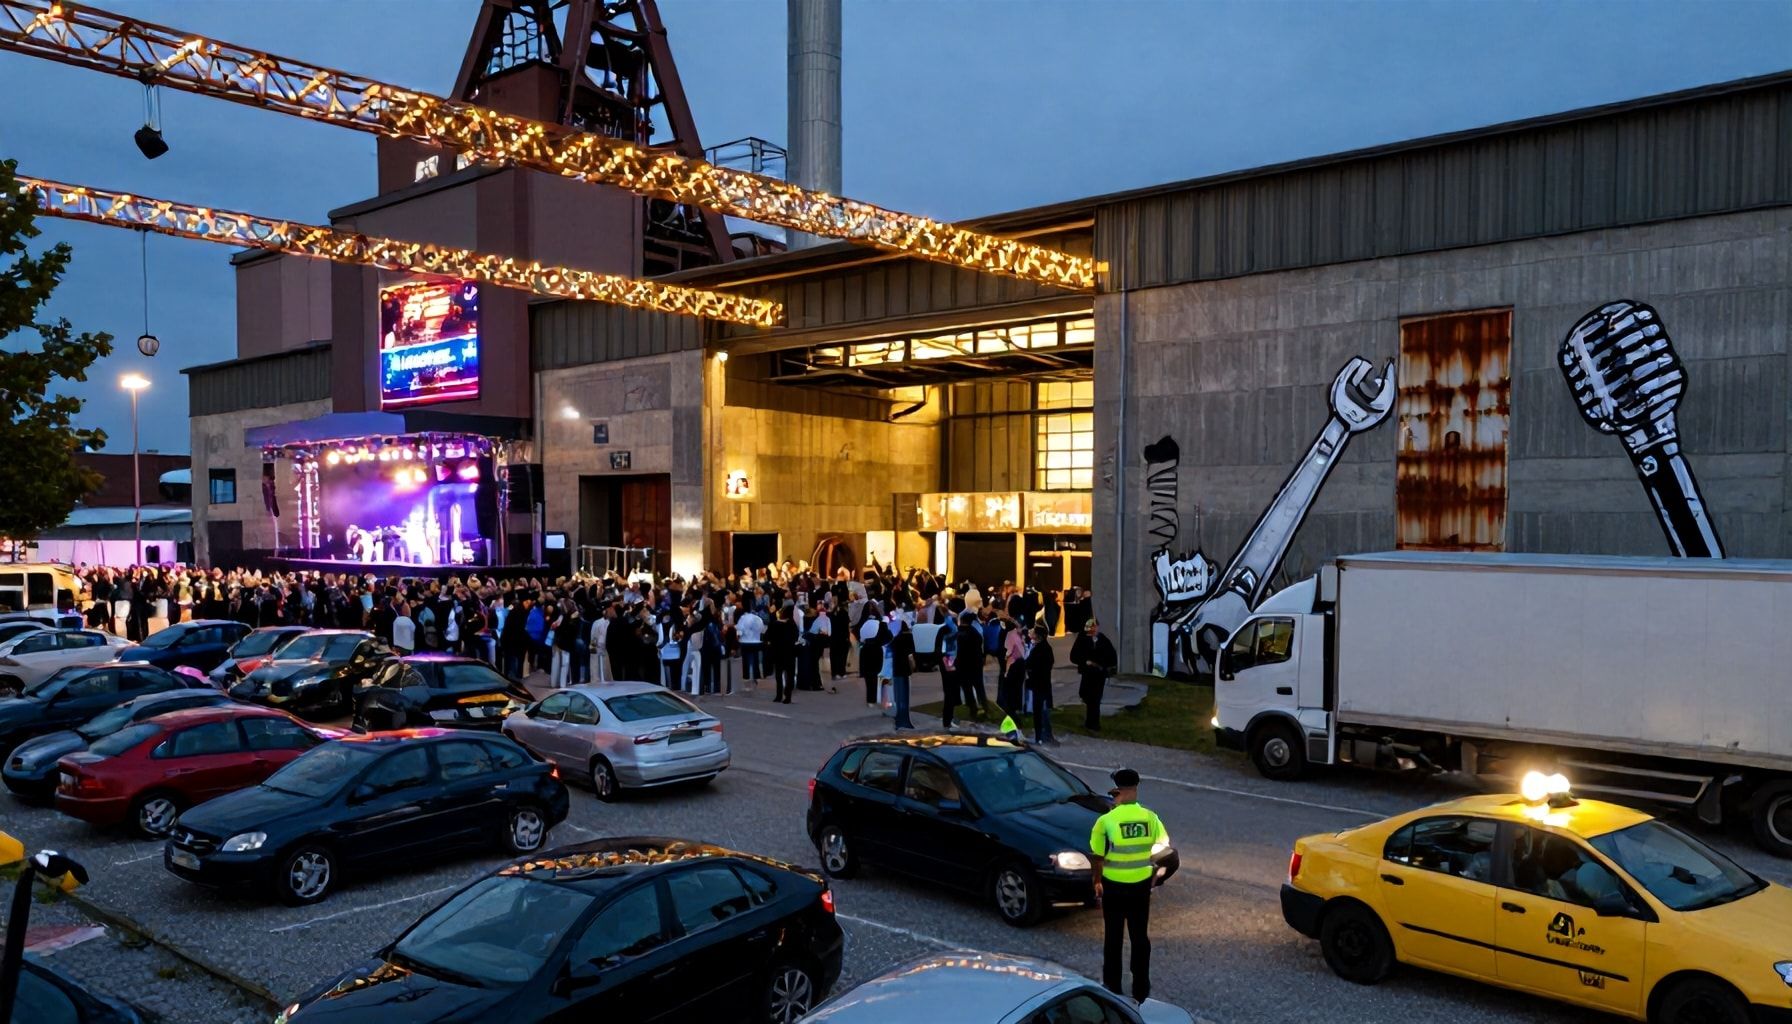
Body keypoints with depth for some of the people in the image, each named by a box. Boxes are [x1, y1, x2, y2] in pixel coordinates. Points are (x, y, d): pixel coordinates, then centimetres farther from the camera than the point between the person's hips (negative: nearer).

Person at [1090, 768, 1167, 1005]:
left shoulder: (1106, 821, -18)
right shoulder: (1150, 817, -8)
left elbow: (1096, 857, -10)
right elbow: (1163, 842, 9)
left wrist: (1097, 882, 6)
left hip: (1114, 886, -3)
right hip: (1142, 885, 3)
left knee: (1113, 937, 11)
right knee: (1140, 936, 15)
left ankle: (1112, 987, 20)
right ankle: (1141, 989, 24)